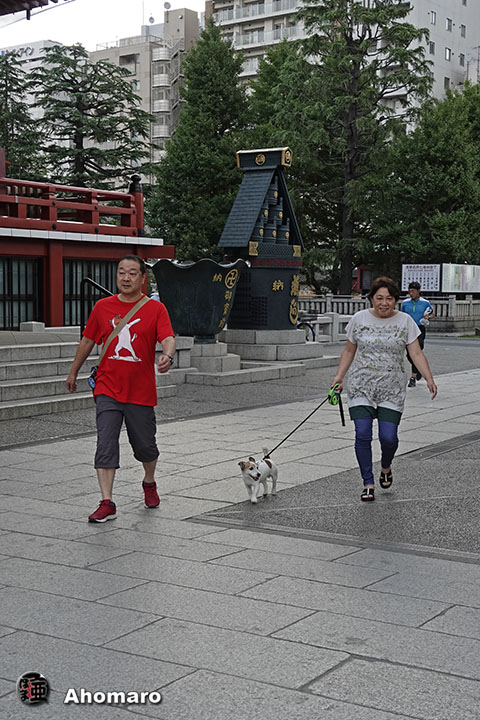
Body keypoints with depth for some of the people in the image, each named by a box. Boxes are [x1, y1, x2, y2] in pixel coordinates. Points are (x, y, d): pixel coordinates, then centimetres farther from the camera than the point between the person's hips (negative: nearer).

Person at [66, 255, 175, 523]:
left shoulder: (156, 309, -2)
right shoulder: (103, 307, 5)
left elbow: (168, 339, -16)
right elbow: (88, 340, 16)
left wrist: (168, 356, -38)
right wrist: (74, 372, 23)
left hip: (141, 392, -1)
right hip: (108, 390, 1)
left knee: (145, 445, 12)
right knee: (106, 446, -8)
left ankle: (149, 483, 41)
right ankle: (107, 504, -5)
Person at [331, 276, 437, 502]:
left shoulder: (405, 321, 1)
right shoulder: (359, 319, 4)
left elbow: (416, 353, -1)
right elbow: (349, 351, 12)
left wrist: (429, 379, -13)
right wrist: (339, 376, 2)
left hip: (392, 390, 0)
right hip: (361, 387, 1)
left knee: (388, 437, -6)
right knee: (362, 435, -10)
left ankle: (386, 467, 27)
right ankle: (368, 484, 2)